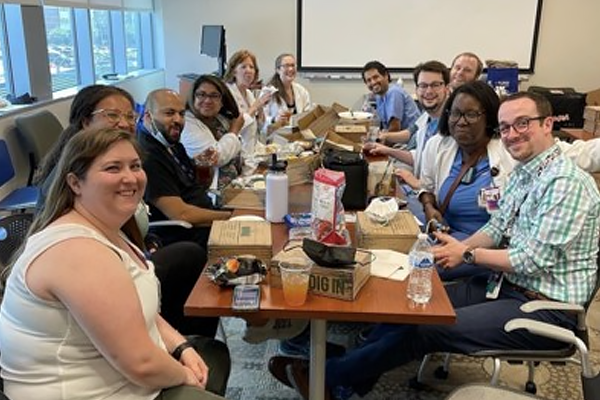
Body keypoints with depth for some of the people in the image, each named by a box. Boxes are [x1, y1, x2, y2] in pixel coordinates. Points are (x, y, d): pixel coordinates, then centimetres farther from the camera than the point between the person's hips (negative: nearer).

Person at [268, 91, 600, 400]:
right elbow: (497, 229, 13)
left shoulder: (566, 182, -20)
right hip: (509, 285, 9)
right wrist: (456, 248, -5)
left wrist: (467, 254, -12)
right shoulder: (524, 172, 10)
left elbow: (534, 260, -22)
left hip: (545, 307, -8)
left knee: (427, 329, -17)